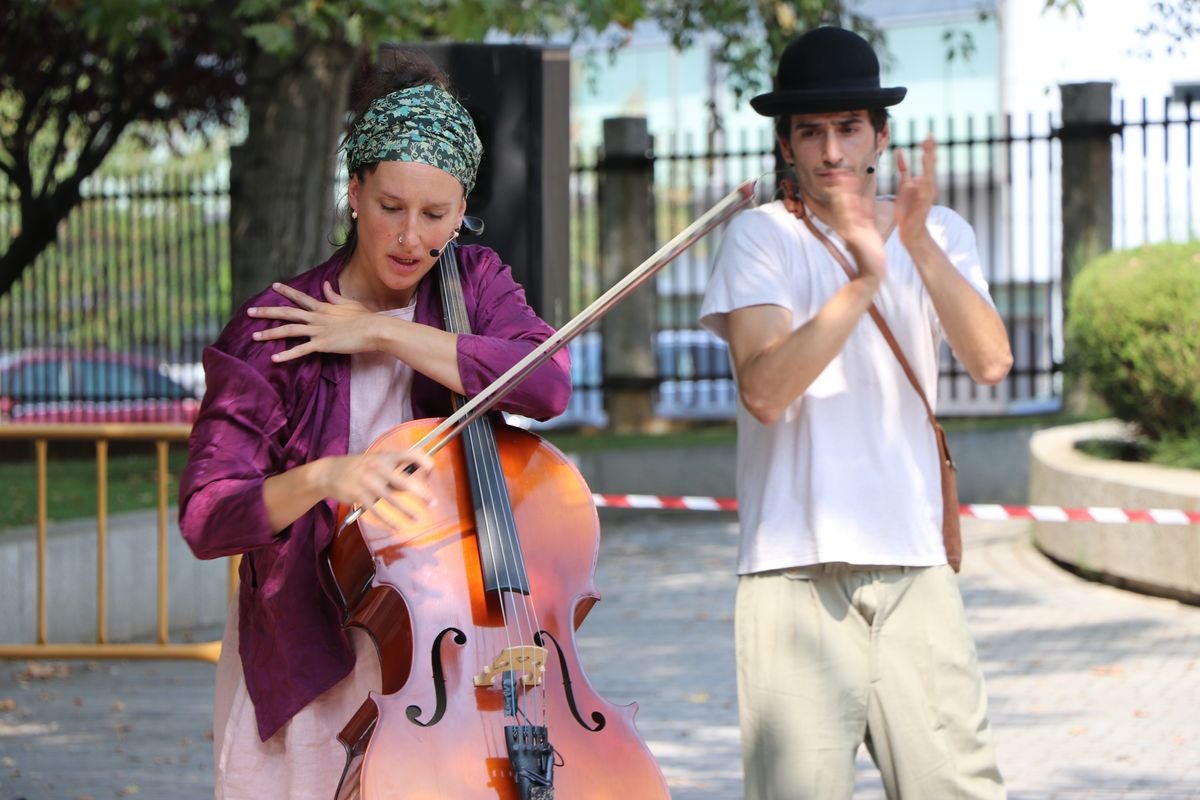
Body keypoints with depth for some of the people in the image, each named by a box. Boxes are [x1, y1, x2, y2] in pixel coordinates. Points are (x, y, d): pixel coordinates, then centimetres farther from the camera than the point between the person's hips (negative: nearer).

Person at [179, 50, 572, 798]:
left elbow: (547, 385, -18)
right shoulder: (275, 331, -8)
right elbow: (206, 520, -15)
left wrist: (385, 334, -17)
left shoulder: (475, 284, 3)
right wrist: (320, 476, -34)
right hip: (311, 658, -2)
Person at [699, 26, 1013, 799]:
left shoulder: (940, 232, 12)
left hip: (914, 563, 3)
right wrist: (864, 281, -23)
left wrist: (921, 247, -18)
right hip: (795, 568, -3)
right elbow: (763, 389, -14)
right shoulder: (761, 237, 1)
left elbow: (991, 360, -5)